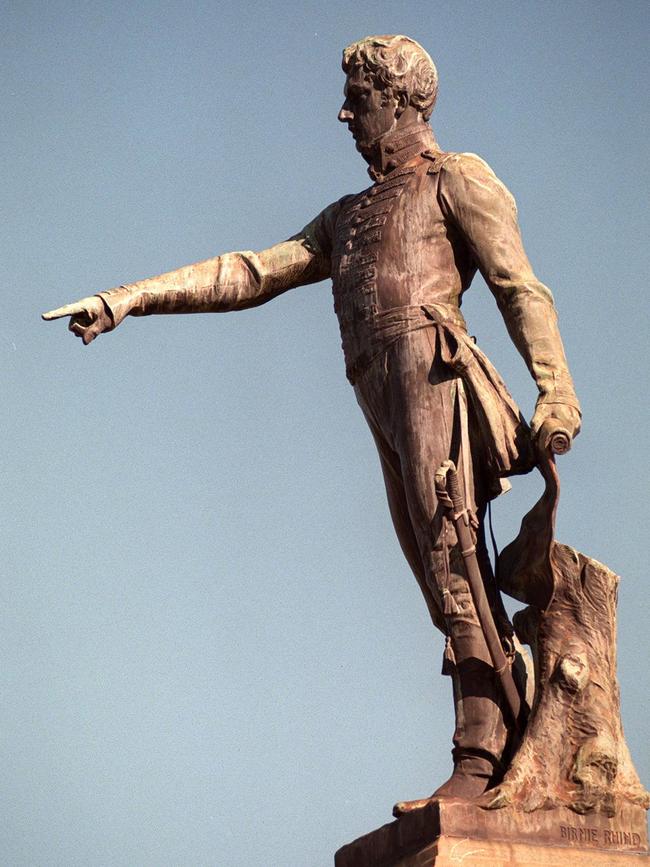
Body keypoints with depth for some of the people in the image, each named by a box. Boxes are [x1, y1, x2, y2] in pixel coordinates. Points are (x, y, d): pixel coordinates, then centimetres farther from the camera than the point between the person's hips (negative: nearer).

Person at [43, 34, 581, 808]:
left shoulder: (455, 179, 13)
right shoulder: (347, 217, 33)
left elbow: (521, 287, 1)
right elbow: (249, 274, 24)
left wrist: (556, 390, -13)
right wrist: (129, 298, 13)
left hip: (432, 370, -7)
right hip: (385, 404, 7)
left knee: (452, 561, -18)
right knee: (448, 583, -1)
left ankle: (481, 761, -23)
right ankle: (526, 757, -4)